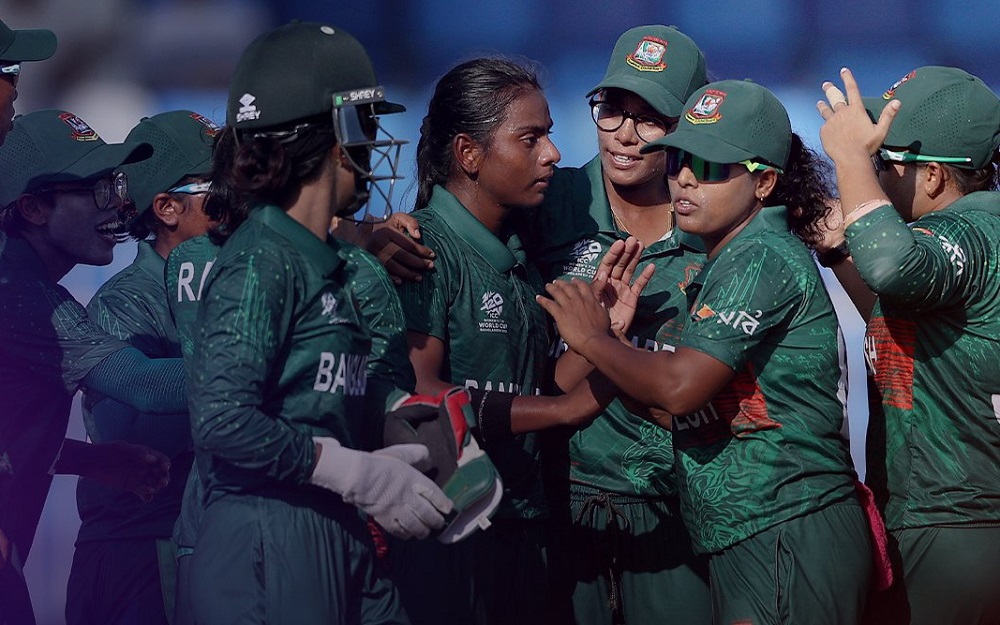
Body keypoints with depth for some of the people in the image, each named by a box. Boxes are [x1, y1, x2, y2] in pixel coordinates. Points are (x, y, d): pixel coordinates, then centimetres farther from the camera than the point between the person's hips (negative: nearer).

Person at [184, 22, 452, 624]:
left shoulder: (324, 262, 16)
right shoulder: (259, 261, -12)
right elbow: (224, 422, -22)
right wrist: (364, 474, -16)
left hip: (340, 542, 9)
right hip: (269, 545, -9)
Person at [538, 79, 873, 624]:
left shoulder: (763, 259, -11)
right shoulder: (723, 265, 20)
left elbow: (680, 388, -21)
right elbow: (696, 412, 16)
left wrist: (591, 338, -5)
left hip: (785, 534, -10)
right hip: (747, 540, 10)